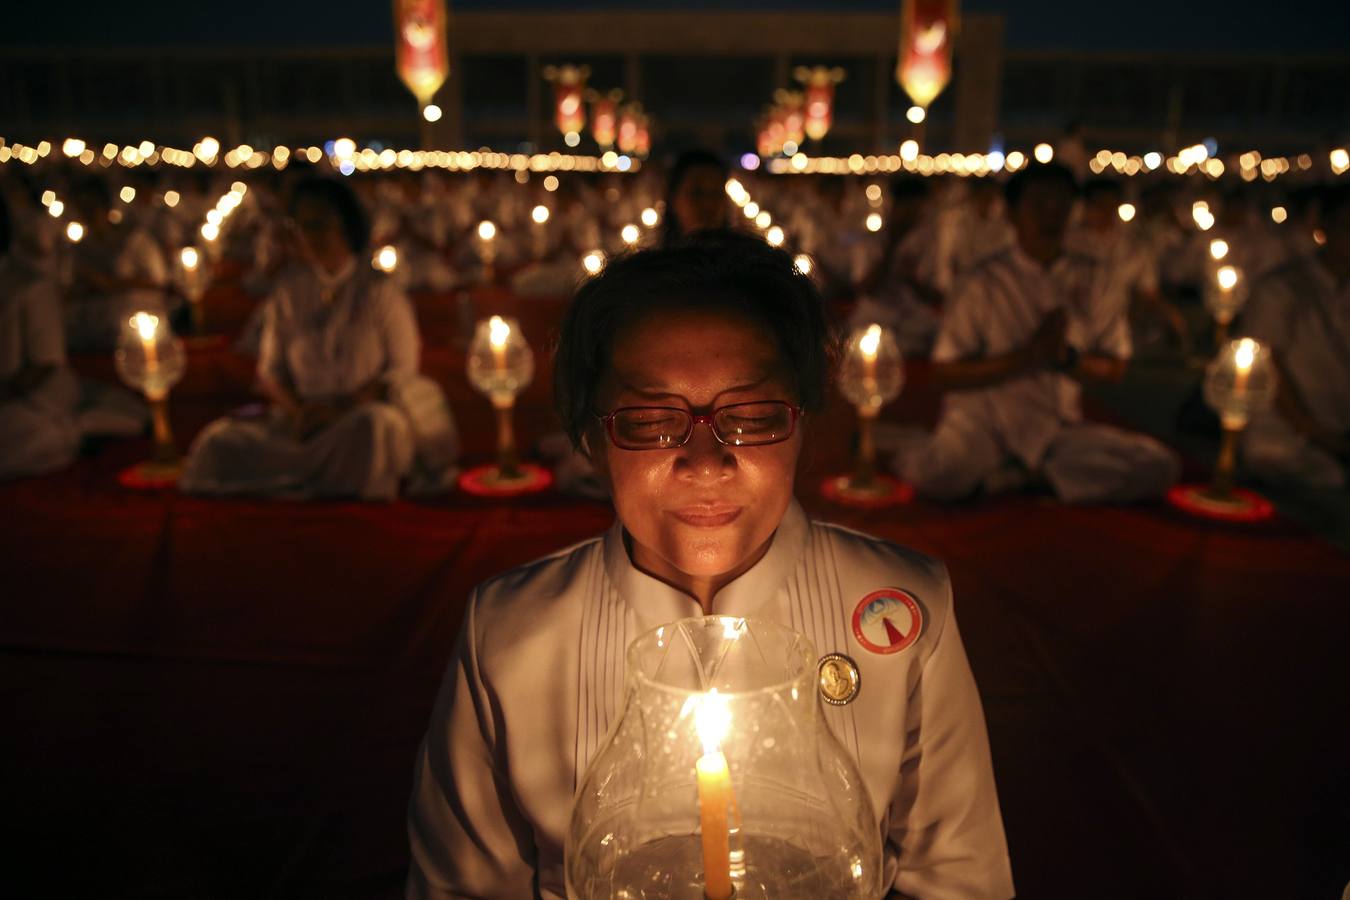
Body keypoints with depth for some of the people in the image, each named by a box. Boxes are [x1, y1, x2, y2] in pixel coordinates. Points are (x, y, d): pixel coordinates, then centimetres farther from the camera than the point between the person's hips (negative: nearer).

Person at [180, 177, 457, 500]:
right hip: (302, 422, 3)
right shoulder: (289, 288, 10)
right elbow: (270, 368, 12)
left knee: (374, 425, -39)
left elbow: (402, 370, -3)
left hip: (366, 415, -3)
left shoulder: (379, 289, -1)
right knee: (220, 441, -21)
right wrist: (296, 410, -9)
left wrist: (340, 409, -13)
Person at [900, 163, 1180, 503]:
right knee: (935, 475, -34)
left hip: (1061, 425, 3)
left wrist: (1066, 357, -13)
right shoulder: (986, 282, -4)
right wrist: (1028, 355, -17)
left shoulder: (1092, 278, 6)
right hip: (985, 416, -3)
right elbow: (945, 372, -7)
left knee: (1159, 466, -18)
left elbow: (1115, 367, 9)